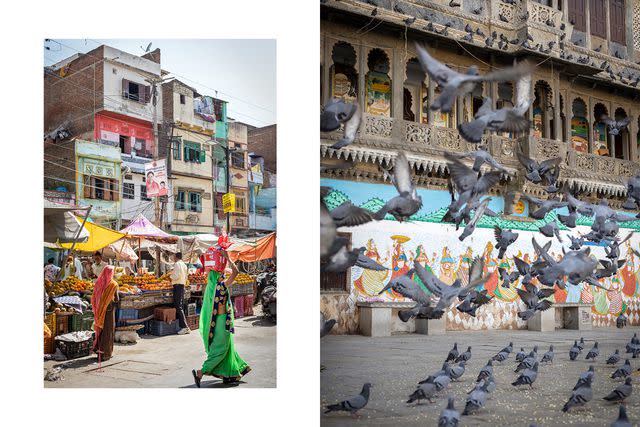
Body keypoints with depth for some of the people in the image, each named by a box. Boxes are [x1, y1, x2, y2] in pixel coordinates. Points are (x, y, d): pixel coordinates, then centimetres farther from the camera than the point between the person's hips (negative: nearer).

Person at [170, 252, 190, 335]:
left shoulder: (177, 264, -11)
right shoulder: (184, 264, 17)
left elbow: (176, 276, -19)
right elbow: (186, 276, 20)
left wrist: (171, 276, -1)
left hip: (177, 285, -9)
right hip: (182, 285, 9)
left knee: (178, 307, -10)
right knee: (181, 306, 12)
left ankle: (184, 326, -17)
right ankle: (184, 326, 12)